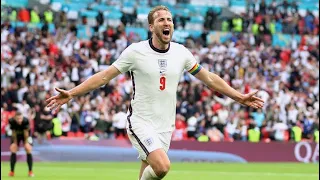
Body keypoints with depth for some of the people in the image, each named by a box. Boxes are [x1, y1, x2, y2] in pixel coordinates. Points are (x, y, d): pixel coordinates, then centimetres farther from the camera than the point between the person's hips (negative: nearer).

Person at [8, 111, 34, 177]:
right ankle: (12, 172, 1)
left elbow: (26, 132, -24)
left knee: (28, 150, -14)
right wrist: (15, 142, -12)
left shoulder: (25, 120, -36)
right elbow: (13, 132, -19)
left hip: (25, 135, -1)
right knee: (13, 150, -9)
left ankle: (30, 171, -5)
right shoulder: (12, 121, -32)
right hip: (16, 135, 2)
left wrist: (26, 142, -15)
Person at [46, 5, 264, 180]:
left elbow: (209, 78, 13)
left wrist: (239, 97, 12)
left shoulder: (181, 53, 3)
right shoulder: (135, 51, -8)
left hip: (165, 125, 5)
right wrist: (71, 93, -11)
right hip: (141, 122, -5)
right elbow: (104, 77, -4)